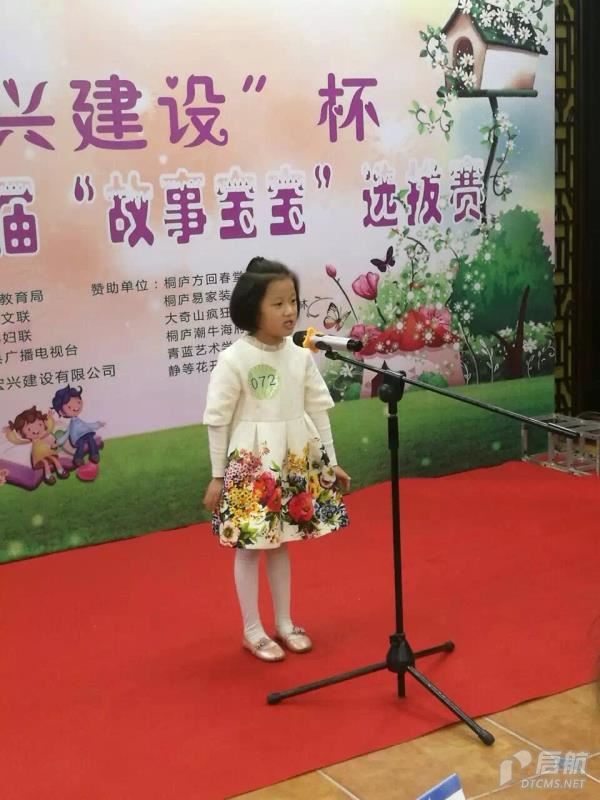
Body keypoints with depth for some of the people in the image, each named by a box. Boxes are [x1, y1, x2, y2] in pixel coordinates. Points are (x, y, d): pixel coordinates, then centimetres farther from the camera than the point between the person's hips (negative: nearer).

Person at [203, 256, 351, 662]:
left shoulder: (301, 356, 0)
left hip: (295, 462, 5)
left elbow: (318, 410, 7)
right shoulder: (234, 360, -14)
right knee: (249, 546, 6)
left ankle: (284, 623, 30)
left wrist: (330, 461, 10)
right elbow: (217, 420, -10)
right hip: (251, 465, -5)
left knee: (281, 543, 16)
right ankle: (253, 631, 20)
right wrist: (218, 476, -7)